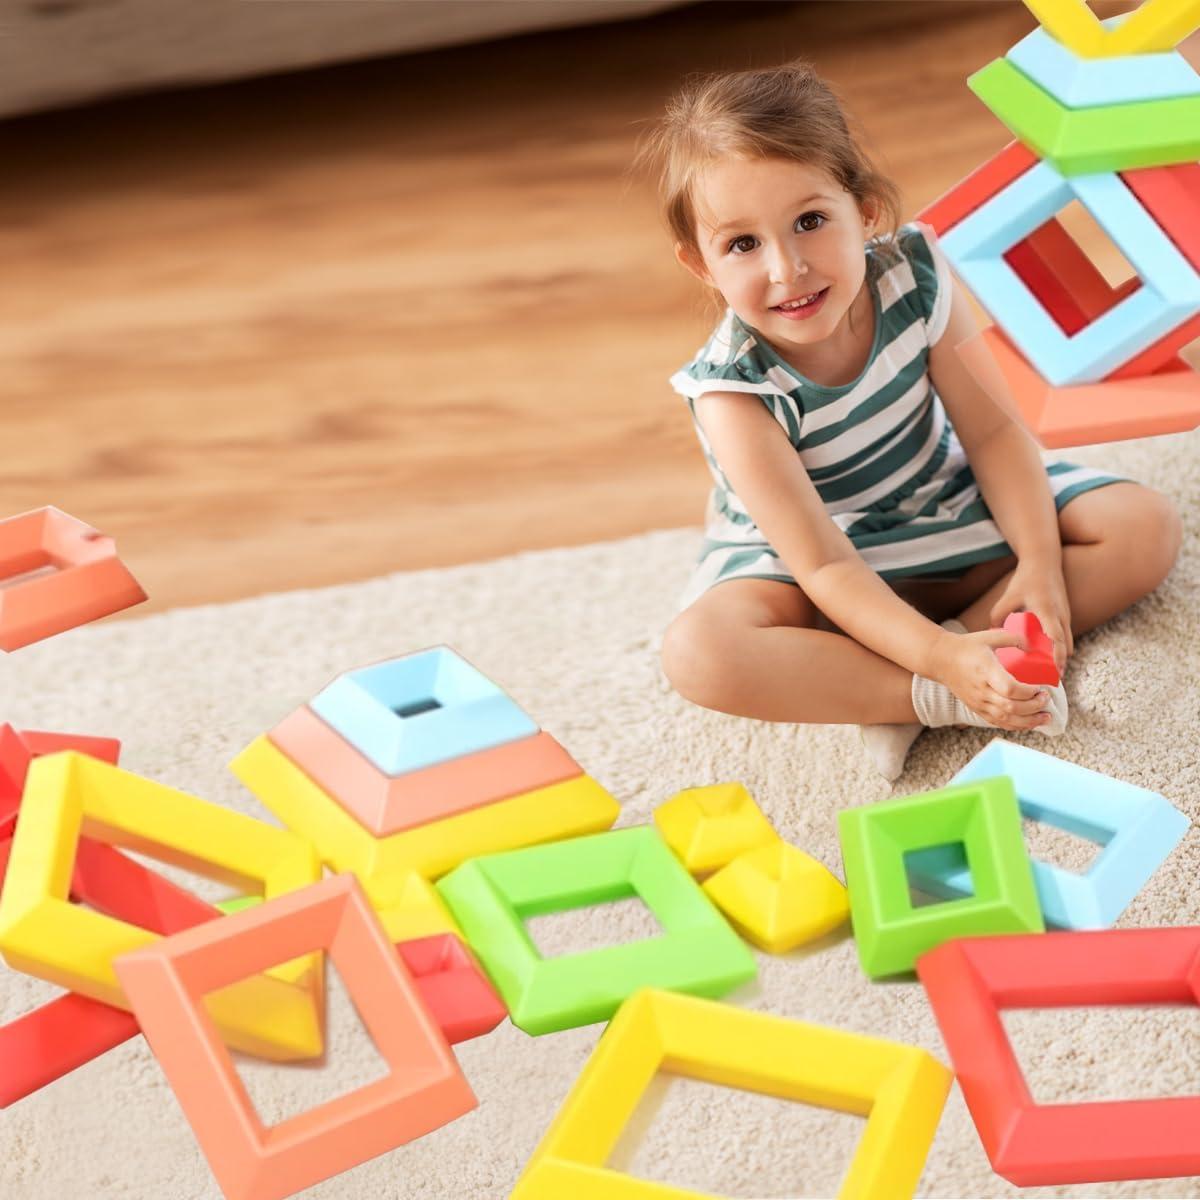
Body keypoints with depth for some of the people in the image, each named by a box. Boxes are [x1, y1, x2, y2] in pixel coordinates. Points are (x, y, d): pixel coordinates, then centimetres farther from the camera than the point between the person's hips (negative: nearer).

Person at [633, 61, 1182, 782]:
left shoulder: (916, 275, -20)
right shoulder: (734, 394, -29)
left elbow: (992, 430, -10)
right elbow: (827, 567, -29)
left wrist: (1040, 562, -22)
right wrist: (945, 664, -42)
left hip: (947, 508, 4)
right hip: (799, 564, -4)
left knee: (1148, 528, -13)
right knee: (696, 653, -36)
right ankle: (938, 696, -30)